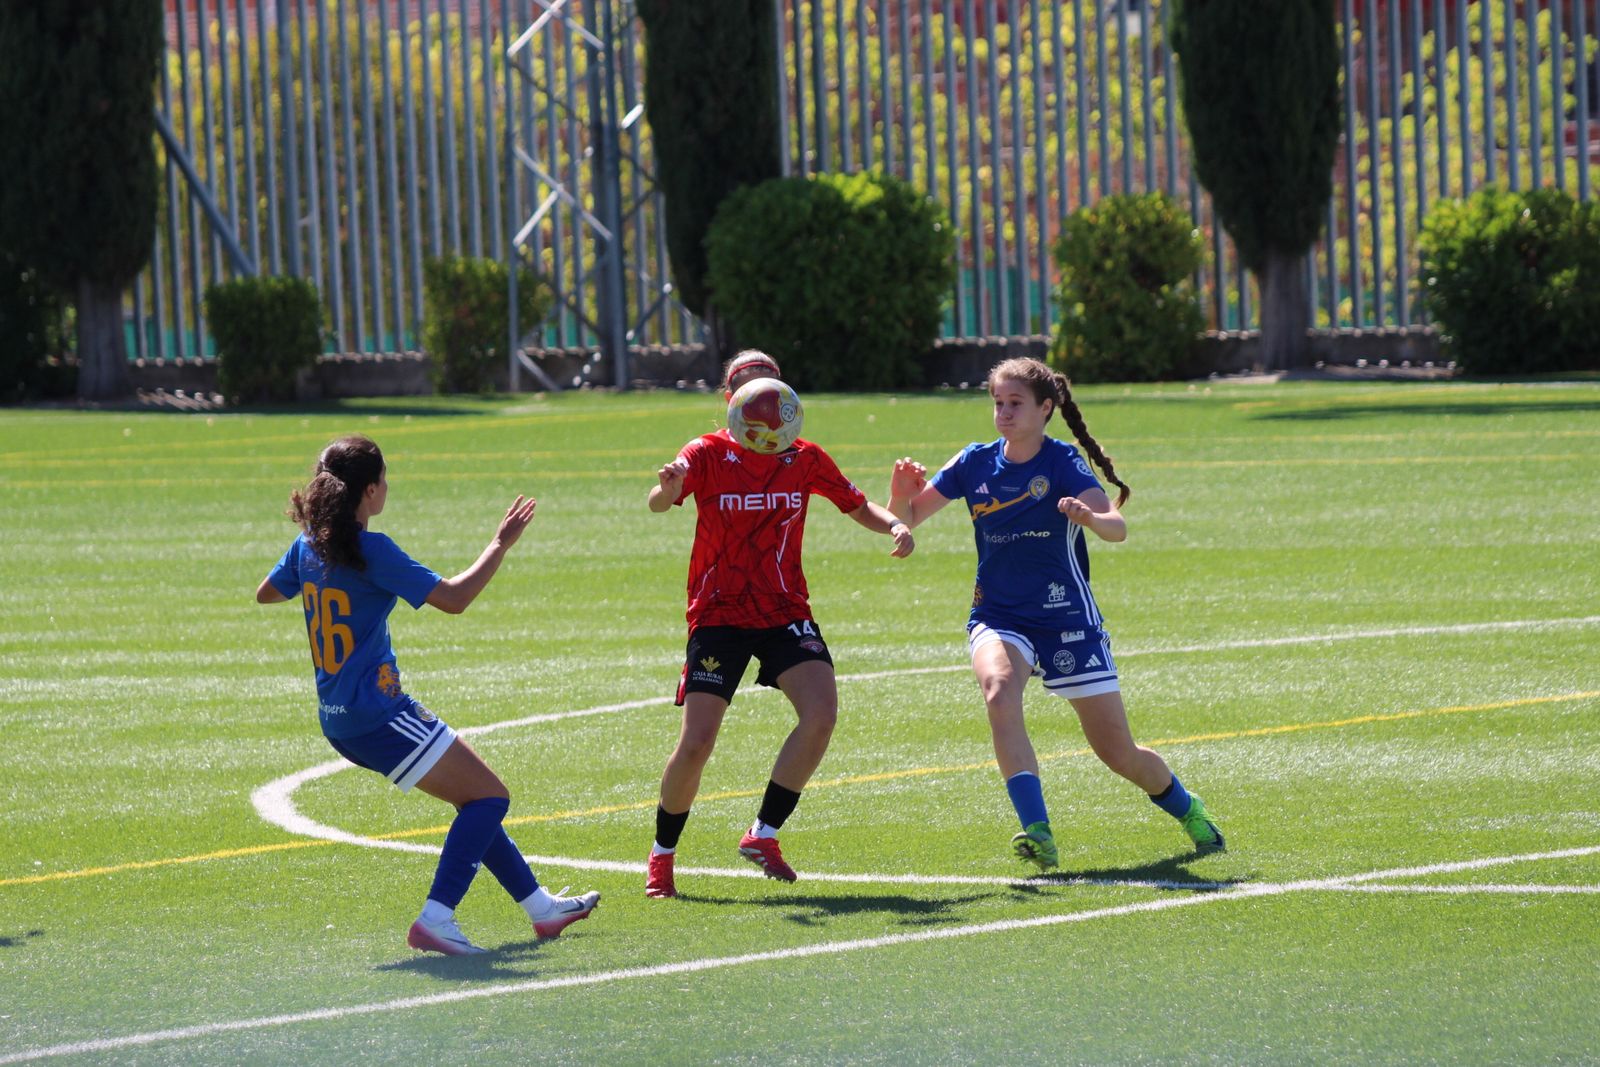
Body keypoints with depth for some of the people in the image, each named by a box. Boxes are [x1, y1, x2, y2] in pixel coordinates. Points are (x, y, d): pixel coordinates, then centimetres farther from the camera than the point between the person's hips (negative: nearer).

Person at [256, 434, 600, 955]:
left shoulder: (309, 545, 5)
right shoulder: (371, 551, -19)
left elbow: (266, 593, 24)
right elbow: (454, 598, -18)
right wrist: (500, 545, -7)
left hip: (339, 717, 9)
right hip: (377, 713, -9)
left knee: (475, 797, 20)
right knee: (490, 796, -4)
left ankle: (541, 906, 28)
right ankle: (435, 920, -16)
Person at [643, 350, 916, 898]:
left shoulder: (804, 458, 4)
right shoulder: (709, 454, -6)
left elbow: (856, 505, 17)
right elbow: (658, 502, -24)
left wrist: (894, 525, -6)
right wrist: (667, 488, -50)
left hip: (785, 611, 3)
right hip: (718, 614, -3)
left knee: (821, 712, -20)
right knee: (696, 743, -11)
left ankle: (763, 835, -4)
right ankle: (662, 855, 13)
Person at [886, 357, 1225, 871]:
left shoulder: (1063, 463, -12)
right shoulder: (975, 464, -1)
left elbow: (1117, 527, -26)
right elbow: (907, 519, 2)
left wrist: (1091, 517, -49)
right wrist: (902, 495, -21)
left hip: (1067, 620, -2)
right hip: (998, 619, 2)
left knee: (1119, 754, 4)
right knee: (999, 691, -33)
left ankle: (1185, 808, 36)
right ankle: (1038, 833, -38)